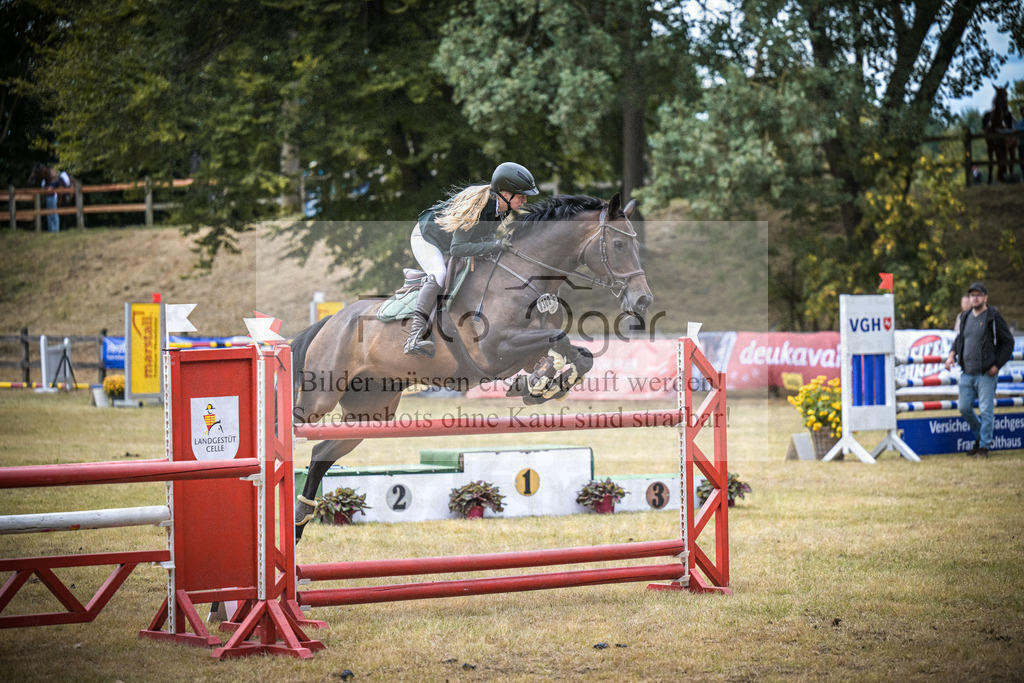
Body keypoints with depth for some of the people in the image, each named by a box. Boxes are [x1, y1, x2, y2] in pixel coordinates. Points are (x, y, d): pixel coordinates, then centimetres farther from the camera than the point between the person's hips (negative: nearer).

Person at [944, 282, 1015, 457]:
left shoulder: (993, 318, -6)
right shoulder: (965, 317, 11)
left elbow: (1008, 342, -4)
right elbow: (959, 338, 26)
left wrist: (997, 365, -10)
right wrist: (952, 354, 7)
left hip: (986, 374, -6)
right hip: (967, 373, 6)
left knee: (986, 410, -5)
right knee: (964, 408, 8)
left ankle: (984, 446, 3)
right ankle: (980, 436, 30)